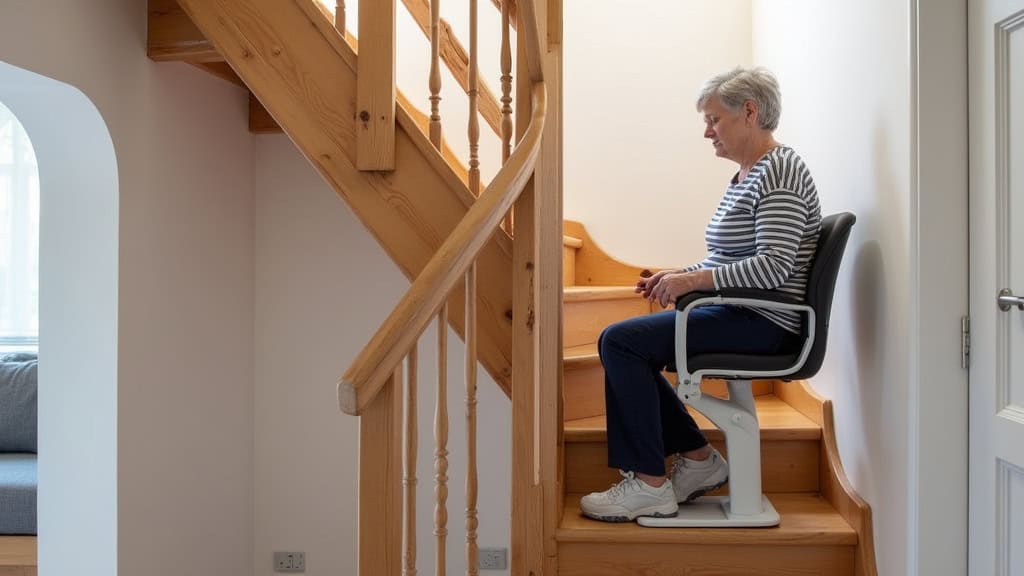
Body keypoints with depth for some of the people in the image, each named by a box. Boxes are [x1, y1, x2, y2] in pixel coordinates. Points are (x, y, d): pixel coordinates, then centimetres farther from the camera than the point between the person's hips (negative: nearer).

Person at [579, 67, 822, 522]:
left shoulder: (779, 171, -14)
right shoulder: (745, 175, 18)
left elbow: (773, 265, -24)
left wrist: (693, 280, -23)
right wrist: (678, 276, 6)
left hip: (763, 323, -11)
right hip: (739, 314, 11)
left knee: (621, 342, -18)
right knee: (622, 344, 9)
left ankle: (651, 486, -12)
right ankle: (699, 459, 12)